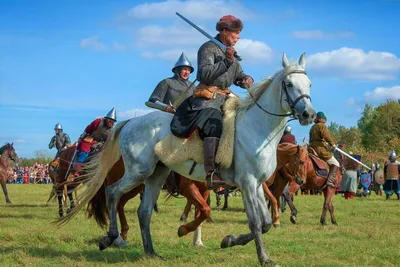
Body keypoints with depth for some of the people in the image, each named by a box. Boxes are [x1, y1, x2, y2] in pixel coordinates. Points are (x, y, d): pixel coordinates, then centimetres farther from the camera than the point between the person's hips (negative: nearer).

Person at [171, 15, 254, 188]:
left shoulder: (231, 52, 21)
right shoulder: (208, 48, -4)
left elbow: (238, 76, 25)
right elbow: (205, 73, -16)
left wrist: (246, 80, 2)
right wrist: (226, 61, -20)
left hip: (225, 98, 10)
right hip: (207, 98, -10)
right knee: (214, 126, -31)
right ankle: (211, 174, -43)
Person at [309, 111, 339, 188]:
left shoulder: (313, 127, 22)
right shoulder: (322, 126, -4)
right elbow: (326, 135, -21)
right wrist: (333, 143, -15)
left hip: (312, 147, 9)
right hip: (321, 148, -9)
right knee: (335, 163, -8)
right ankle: (330, 180, -24)